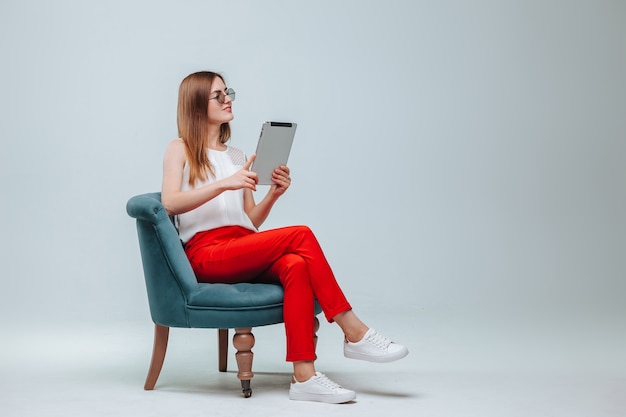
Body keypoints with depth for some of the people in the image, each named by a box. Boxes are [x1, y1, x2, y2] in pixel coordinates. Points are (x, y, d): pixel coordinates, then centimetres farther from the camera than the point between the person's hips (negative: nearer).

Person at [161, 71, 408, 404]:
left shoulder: (237, 156, 24)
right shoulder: (180, 150, 8)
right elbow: (169, 203, -12)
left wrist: (273, 194, 0)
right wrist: (224, 183, -22)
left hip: (243, 256, 5)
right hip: (206, 255, -5)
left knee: (296, 265, -31)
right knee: (300, 235, -26)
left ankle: (304, 377, -39)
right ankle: (355, 334, -21)